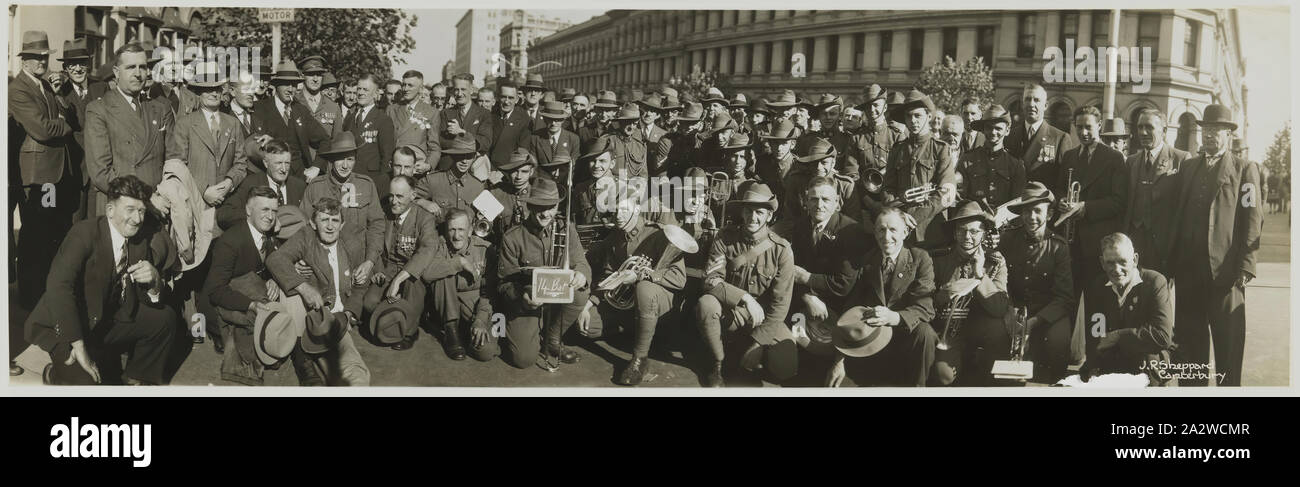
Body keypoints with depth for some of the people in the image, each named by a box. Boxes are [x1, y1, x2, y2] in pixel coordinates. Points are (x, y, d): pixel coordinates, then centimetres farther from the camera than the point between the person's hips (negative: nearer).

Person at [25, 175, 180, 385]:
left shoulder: (142, 240, -2)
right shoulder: (84, 232, -21)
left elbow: (154, 302, 3)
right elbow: (58, 285, -32)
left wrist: (154, 281, -24)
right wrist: (78, 345, -34)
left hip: (108, 322, 6)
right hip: (63, 326, -6)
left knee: (165, 319, -4)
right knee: (84, 380, -26)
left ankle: (135, 380, 16)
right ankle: (53, 374, 9)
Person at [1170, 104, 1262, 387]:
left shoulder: (1245, 170, 4)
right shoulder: (1188, 167, 16)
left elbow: (1252, 222, -3)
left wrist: (1245, 268, -11)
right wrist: (1172, 261, 6)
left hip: (1225, 271, -4)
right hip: (1188, 270, 4)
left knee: (1228, 343, 0)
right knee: (1190, 342, 7)